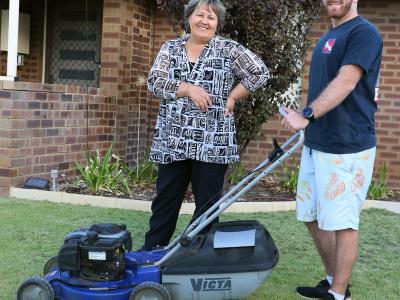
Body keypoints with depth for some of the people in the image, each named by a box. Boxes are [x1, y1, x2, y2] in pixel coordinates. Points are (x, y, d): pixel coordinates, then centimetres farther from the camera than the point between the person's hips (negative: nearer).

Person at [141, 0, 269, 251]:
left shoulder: (229, 49, 0)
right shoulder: (171, 48, 9)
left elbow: (260, 73, -2)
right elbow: (155, 82, -3)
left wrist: (231, 98, -6)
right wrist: (189, 89, -16)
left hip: (212, 143, -3)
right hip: (173, 141, 3)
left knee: (207, 205, 5)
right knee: (165, 201, 11)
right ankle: (150, 253, 22)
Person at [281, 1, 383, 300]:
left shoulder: (364, 32, -10)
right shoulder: (328, 37, 18)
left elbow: (345, 83, -23)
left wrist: (306, 115, -31)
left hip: (346, 148, -9)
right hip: (316, 145, 9)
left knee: (342, 222, 0)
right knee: (313, 217, 14)